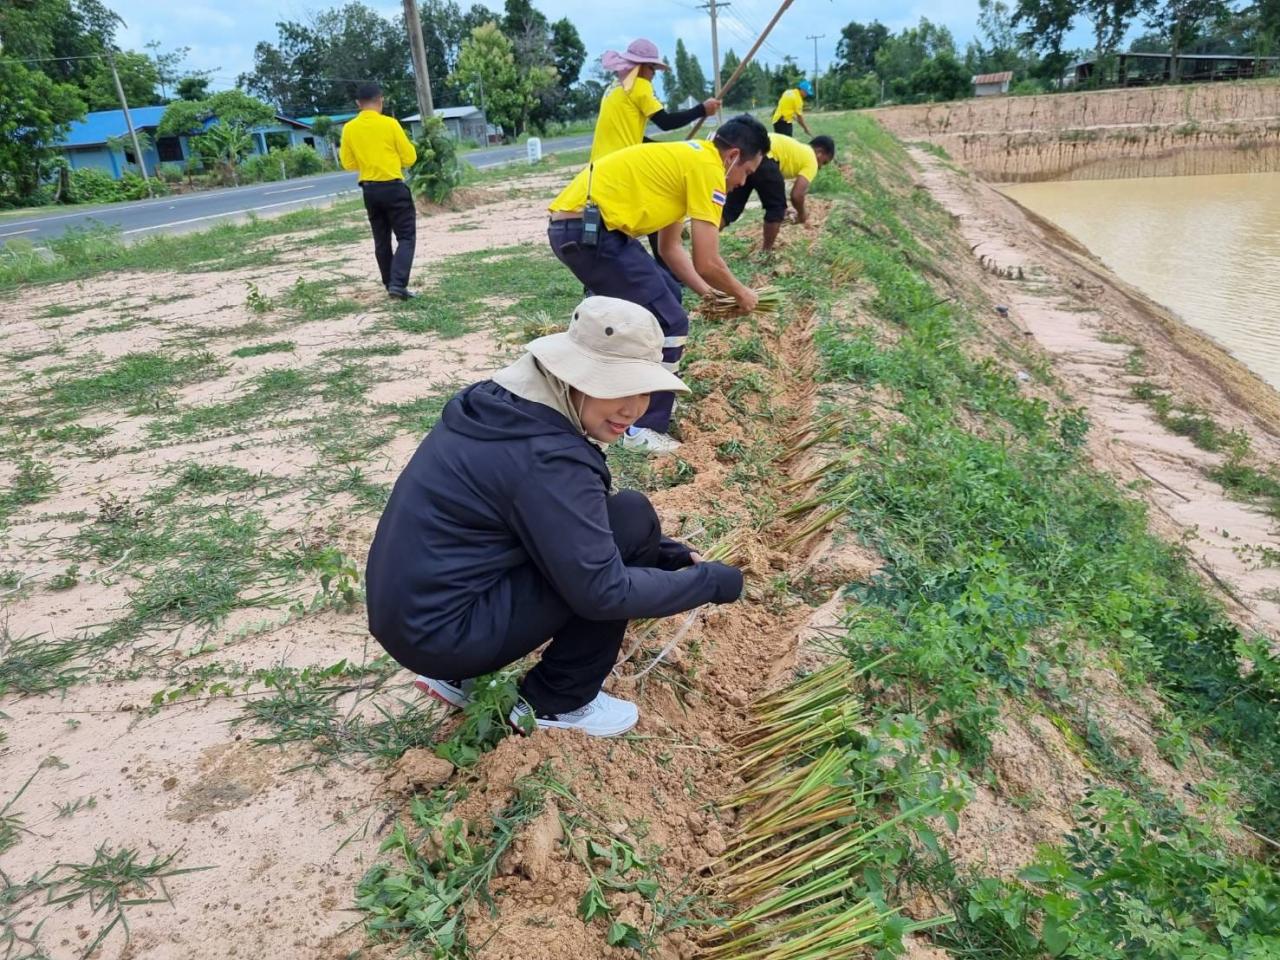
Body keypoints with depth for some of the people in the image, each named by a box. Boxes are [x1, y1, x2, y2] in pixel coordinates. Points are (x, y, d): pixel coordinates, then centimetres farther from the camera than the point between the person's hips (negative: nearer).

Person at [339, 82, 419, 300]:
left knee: (381, 241, 14)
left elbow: (348, 163, 9)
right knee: (406, 237, -1)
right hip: (394, 187, -4)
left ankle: (391, 284, 17)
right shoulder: (390, 124, -8)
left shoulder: (349, 128, 2)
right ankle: (398, 283, -18)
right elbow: (409, 158, -4)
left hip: (370, 190, 4)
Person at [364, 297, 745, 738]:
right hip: (440, 633, -9)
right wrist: (714, 581, -9)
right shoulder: (545, 456, -24)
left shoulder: (505, 402, 4)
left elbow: (580, 520, 16)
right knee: (632, 519, -10)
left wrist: (665, 554, 10)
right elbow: (603, 592, -21)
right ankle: (556, 701, 4)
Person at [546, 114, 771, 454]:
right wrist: (741, 294, 9)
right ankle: (644, 429, 5)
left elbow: (670, 247, 28)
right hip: (587, 229, -10)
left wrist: (707, 293, 26)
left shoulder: (685, 159, 23)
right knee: (670, 323, -4)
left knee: (665, 296, 22)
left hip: (573, 224, 10)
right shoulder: (707, 168, -7)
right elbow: (707, 263, -9)